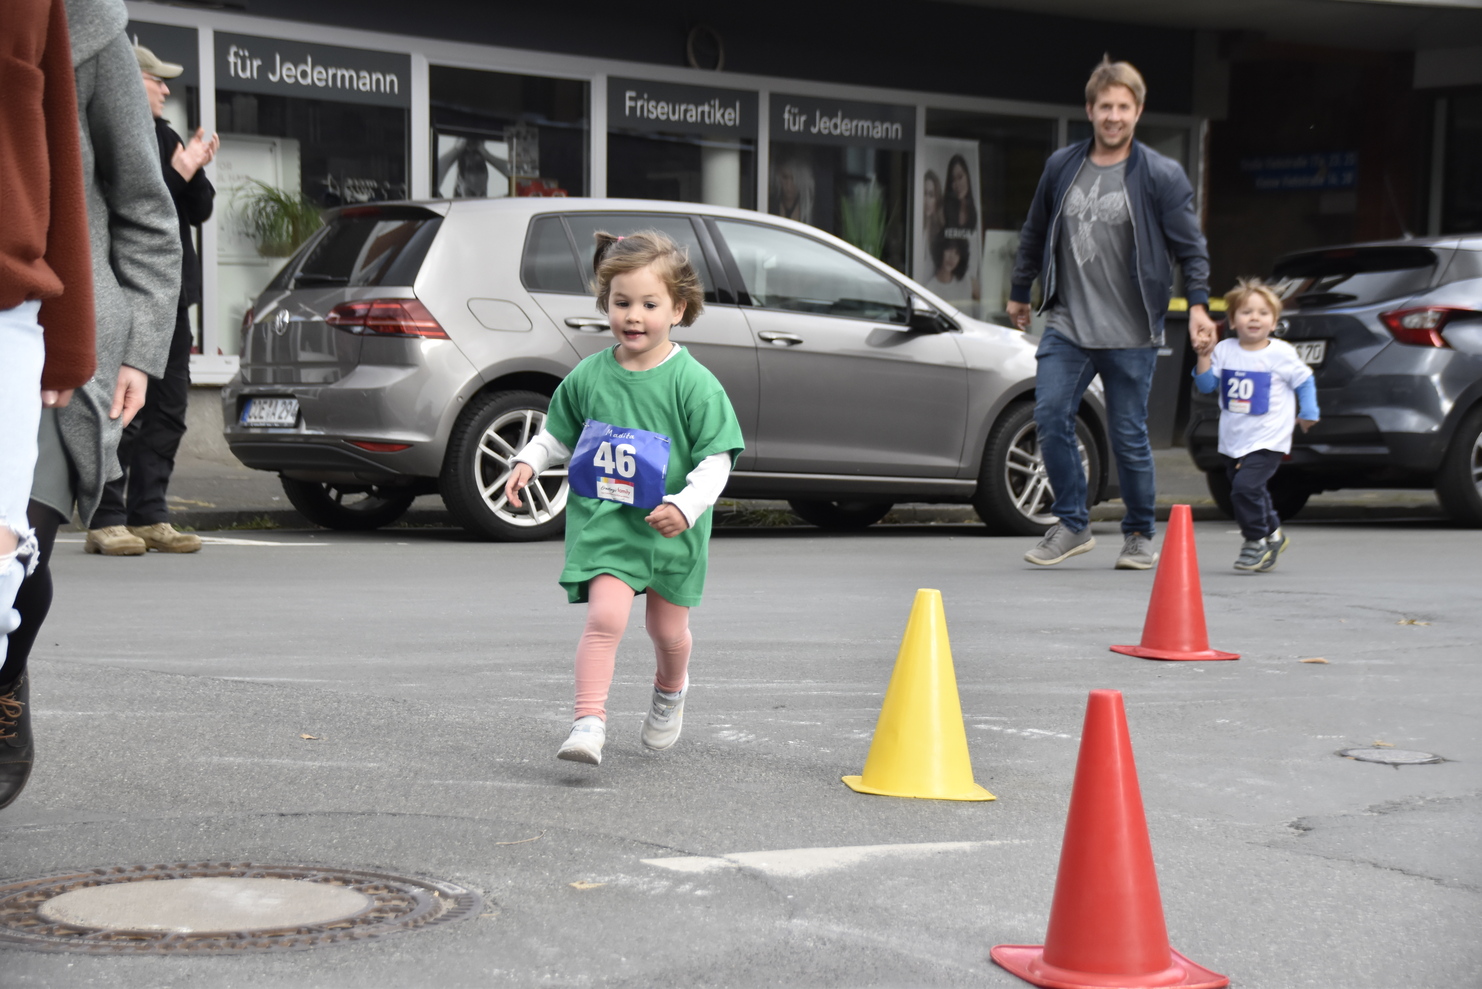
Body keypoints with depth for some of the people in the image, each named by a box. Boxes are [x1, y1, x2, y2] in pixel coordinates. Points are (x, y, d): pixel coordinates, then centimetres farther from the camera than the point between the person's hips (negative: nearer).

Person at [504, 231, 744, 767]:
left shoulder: (693, 383, -10)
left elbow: (716, 460, -10)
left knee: (668, 629, 15)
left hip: (671, 528, 0)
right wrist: (528, 461, -3)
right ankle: (589, 720, -18)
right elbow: (558, 435, 15)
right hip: (602, 520, 0)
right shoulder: (589, 375, -1)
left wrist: (686, 506, -24)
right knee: (606, 616, -20)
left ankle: (670, 689, 47)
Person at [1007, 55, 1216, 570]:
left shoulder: (1162, 175, -2)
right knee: (1050, 417, -9)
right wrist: (1019, 292, 26)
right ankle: (1072, 524, 7)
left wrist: (1198, 304, -12)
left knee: (1129, 436, 2)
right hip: (1067, 325, 3)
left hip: (1130, 334, -3)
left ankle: (1140, 535, 19)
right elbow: (1034, 235, 20)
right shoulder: (1061, 166, 8)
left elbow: (1190, 246, -1)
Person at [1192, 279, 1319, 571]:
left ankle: (1257, 541, -4)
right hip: (1232, 441, 5)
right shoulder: (1224, 350, 2)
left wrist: (1308, 413, 4)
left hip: (1267, 441, -5)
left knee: (1245, 487, -21)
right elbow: (1206, 385, 2)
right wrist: (1204, 356, -9)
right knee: (1253, 493, 18)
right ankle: (1273, 533, 41)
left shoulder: (1281, 353, -7)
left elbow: (1304, 381, 5)